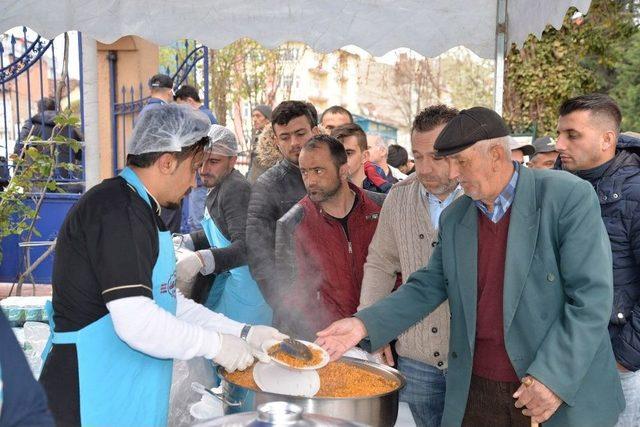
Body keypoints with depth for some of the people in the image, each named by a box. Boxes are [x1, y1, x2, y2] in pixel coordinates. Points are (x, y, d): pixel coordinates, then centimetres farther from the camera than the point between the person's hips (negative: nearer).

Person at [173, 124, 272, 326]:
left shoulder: (236, 189, -20)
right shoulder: (218, 188, 12)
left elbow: (246, 245, -32)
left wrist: (201, 259, -44)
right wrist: (181, 242, 4)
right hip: (226, 278, 10)